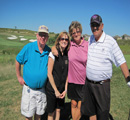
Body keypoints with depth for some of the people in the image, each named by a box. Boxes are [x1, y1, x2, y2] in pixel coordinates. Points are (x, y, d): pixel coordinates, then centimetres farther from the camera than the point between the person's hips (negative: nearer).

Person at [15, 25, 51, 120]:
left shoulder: (49, 51, -4)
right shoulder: (28, 47, -11)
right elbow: (18, 61, 1)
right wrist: (19, 77, 1)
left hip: (42, 89, 2)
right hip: (29, 88, -2)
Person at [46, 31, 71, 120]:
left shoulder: (67, 55, 1)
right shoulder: (53, 53, -13)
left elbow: (67, 73, 5)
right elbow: (49, 73, -14)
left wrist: (65, 89, 0)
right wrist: (55, 90, -12)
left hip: (62, 88, 4)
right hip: (52, 88, -4)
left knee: (58, 110, 17)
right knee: (51, 112, 11)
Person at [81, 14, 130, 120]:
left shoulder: (110, 41, -11)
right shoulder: (90, 39, 5)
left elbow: (121, 62, -10)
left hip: (102, 85, -5)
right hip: (88, 83, 5)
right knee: (89, 111, 19)